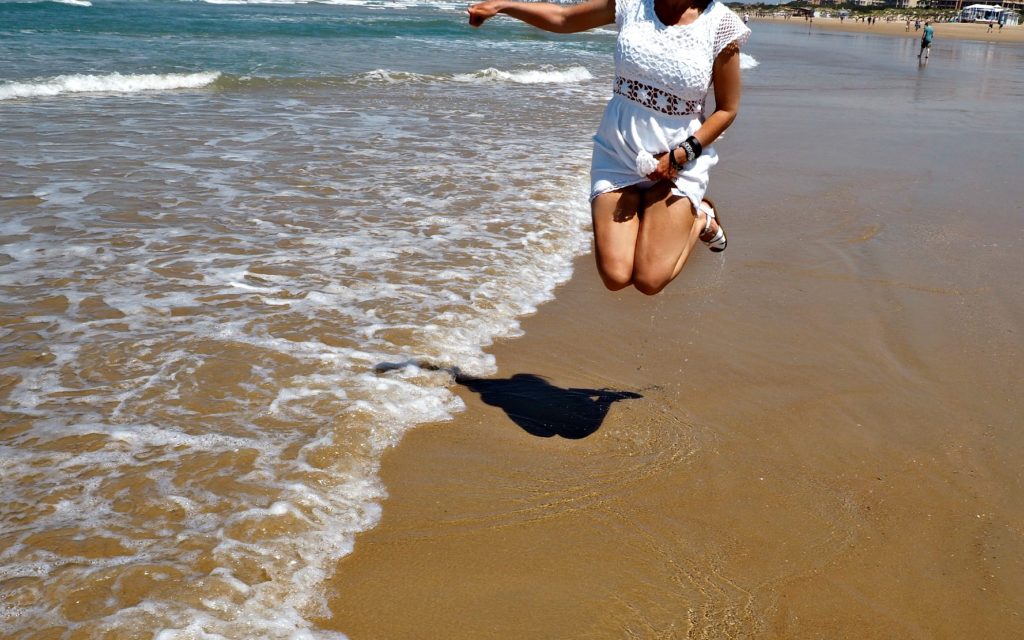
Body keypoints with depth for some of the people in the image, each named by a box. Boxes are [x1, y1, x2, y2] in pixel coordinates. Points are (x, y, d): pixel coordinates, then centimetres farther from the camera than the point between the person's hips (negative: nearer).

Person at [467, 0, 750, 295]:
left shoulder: (721, 24, -11)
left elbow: (727, 109, -4)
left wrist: (681, 155, -16)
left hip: (678, 161, -2)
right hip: (617, 153, 3)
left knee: (649, 281, -13)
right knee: (615, 278, -9)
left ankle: (700, 218, 17)